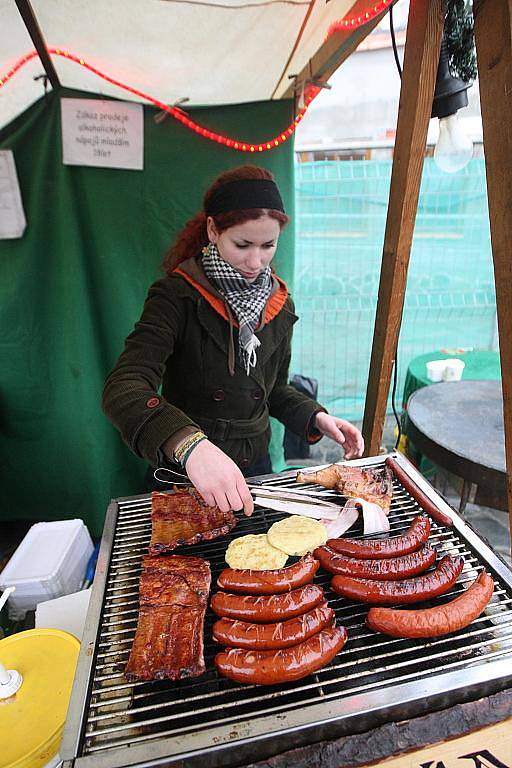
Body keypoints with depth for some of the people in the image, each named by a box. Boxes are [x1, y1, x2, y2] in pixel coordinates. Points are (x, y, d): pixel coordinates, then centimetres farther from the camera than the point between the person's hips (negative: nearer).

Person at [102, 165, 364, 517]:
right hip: (184, 474, -4)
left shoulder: (279, 303, -1)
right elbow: (123, 389, -32)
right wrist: (190, 444, -48)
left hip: (254, 465, 5)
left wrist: (316, 417, -7)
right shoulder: (177, 296, -19)